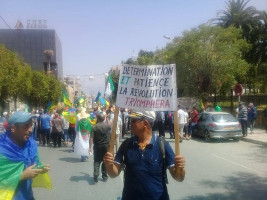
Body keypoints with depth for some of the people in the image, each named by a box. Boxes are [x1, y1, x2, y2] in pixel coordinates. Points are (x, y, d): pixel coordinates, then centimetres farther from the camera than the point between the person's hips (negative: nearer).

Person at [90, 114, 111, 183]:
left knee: (96, 161, 6)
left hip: (97, 146, -2)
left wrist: (90, 147, -9)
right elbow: (111, 127, 21)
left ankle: (96, 176, -3)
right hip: (106, 146, 2)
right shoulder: (107, 125, -5)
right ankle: (104, 176, 20)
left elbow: (91, 138, -15)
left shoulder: (94, 127, -12)